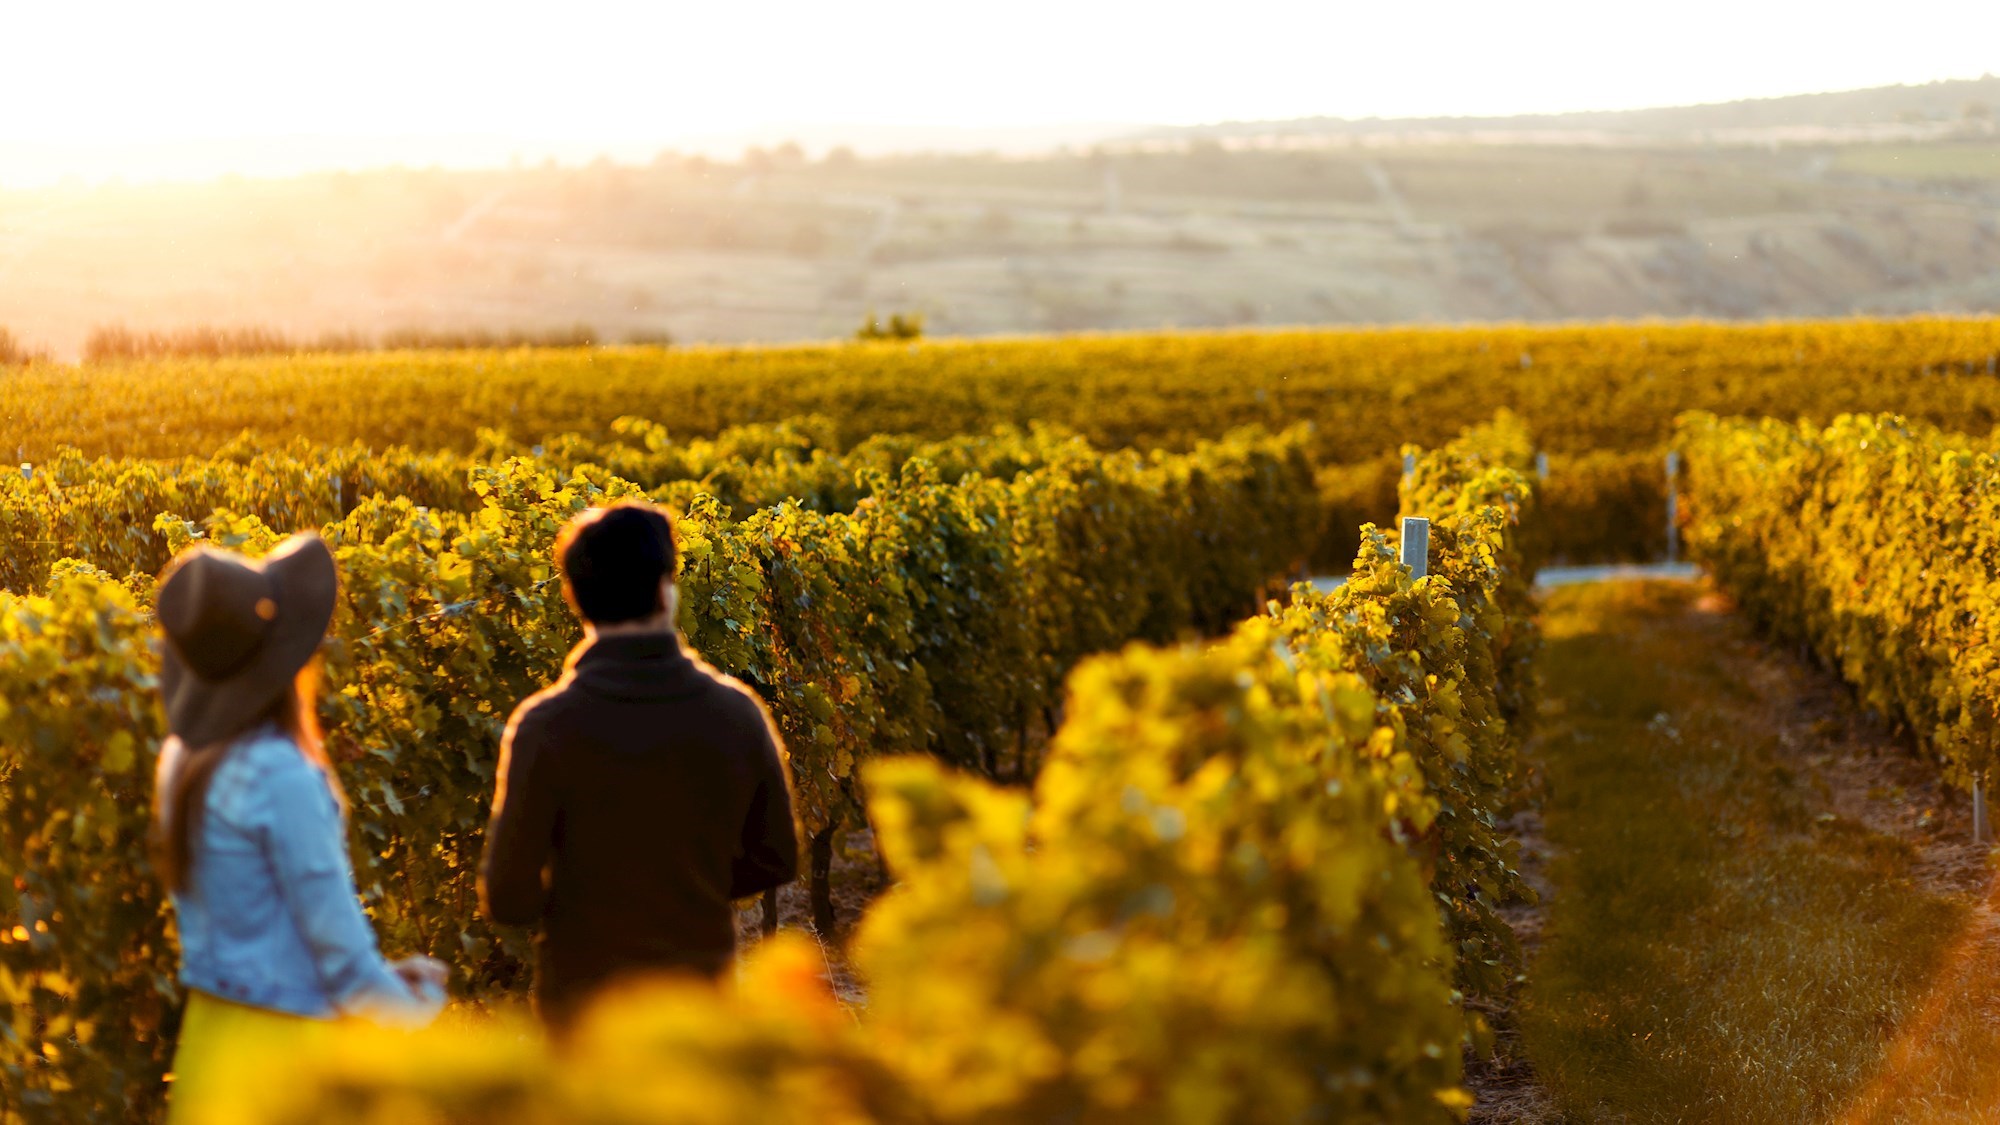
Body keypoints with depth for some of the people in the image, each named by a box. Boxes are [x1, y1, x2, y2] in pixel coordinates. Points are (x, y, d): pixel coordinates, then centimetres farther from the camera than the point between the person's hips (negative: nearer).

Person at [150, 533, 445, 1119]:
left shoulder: (183, 757, 3)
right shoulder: (279, 775, -21)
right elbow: (334, 928, -16)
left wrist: (375, 977, 14)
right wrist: (412, 1006, 0)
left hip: (207, 1026, 8)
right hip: (282, 1041, -8)